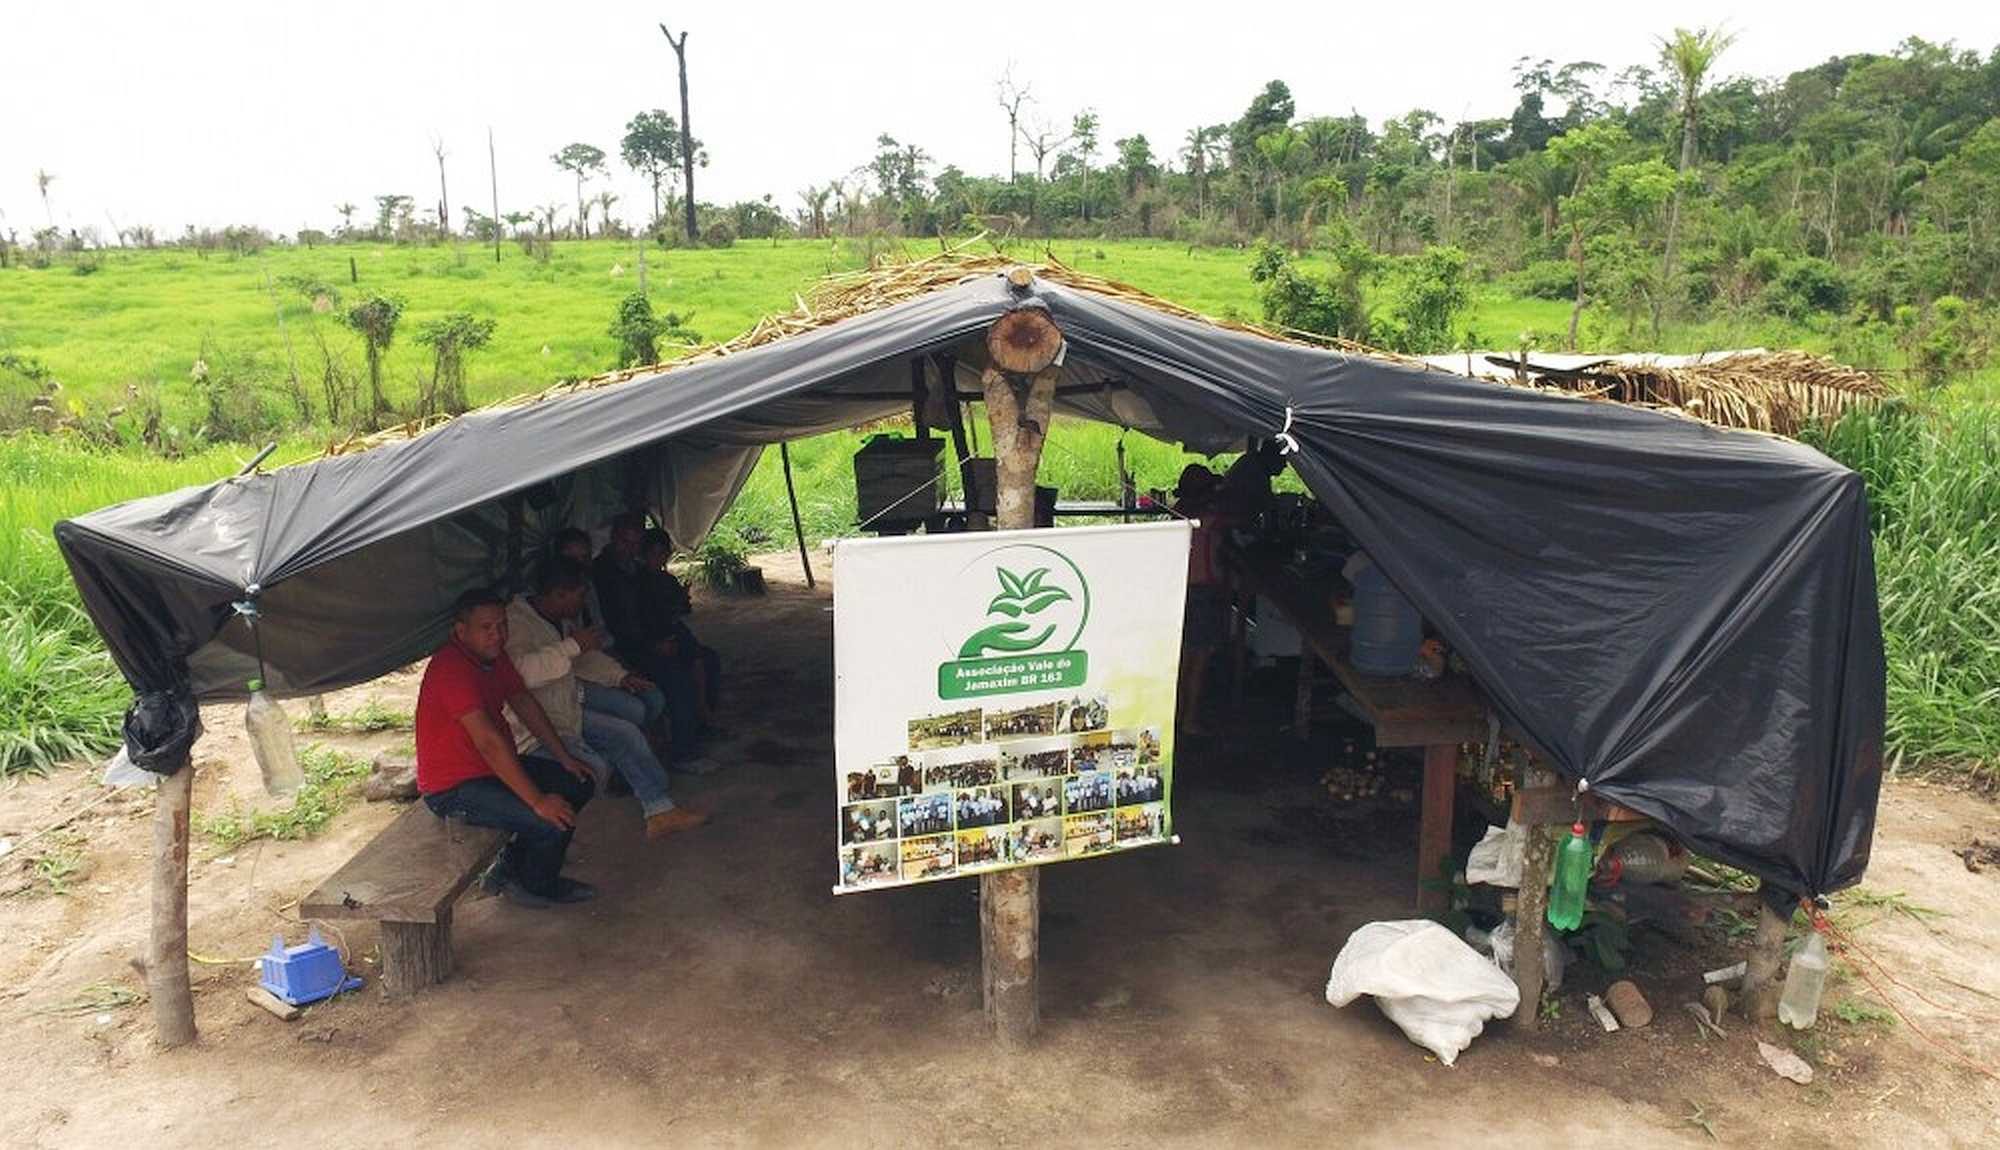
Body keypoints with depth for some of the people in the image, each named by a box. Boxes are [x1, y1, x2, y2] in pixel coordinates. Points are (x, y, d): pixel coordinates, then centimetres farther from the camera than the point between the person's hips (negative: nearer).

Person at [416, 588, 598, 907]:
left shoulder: (493, 655, 3)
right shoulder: (451, 667, -27)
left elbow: (525, 704, 13)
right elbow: (488, 742, -32)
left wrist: (565, 758, 6)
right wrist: (538, 801, -33)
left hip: (494, 767, 10)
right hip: (452, 790, -10)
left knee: (579, 784, 7)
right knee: (556, 820, -23)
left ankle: (510, 869, 13)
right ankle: (534, 887, 8)